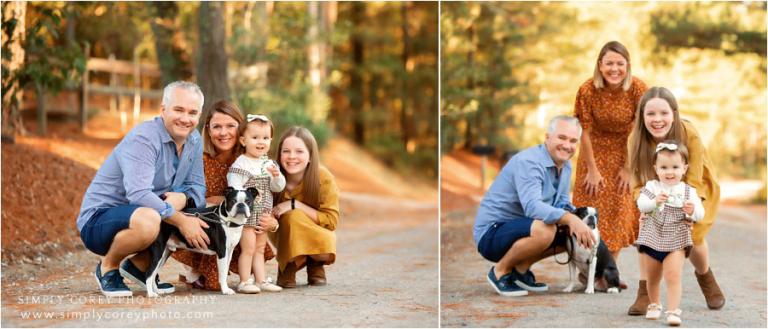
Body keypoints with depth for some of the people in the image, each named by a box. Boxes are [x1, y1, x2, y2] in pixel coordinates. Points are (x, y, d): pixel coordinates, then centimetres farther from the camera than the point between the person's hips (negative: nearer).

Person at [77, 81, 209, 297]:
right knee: (148, 220, -39)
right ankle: (108, 268, -8)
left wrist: (182, 198, -18)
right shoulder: (143, 139, -22)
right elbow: (138, 194, -33)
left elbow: (197, 186, 6)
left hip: (139, 217, 8)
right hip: (98, 220, -8)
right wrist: (180, 220, -33)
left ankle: (139, 265, 6)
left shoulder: (194, 141, 4)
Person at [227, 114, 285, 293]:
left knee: (260, 248, 13)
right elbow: (234, 189, -19)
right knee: (248, 248, -7)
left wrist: (277, 176, -15)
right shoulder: (240, 164, -13)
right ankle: (244, 282, 0)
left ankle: (261, 280, 19)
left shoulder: (269, 164, 8)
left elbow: (278, 187, 4)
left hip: (263, 215, 7)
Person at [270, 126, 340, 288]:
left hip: (316, 234, 0)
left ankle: (315, 265, 5)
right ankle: (288, 267, -8)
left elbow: (331, 220, -21)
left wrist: (295, 205, -30)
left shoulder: (324, 178, -24)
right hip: (285, 235, 0)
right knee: (293, 217, -34)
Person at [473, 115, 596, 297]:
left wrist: (573, 220, -11)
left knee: (574, 234, 5)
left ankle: (520, 269, 9)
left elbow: (562, 204, 12)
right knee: (545, 230, -34)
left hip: (519, 230, 9)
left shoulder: (565, 165, 6)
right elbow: (532, 206, -36)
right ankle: (501, 271, -11)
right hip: (492, 232, -9)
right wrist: (570, 219, -46)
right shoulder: (528, 162, -22)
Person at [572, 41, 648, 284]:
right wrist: (592, 170, -13)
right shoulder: (588, 90, -24)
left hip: (626, 152, 1)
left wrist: (628, 167, -14)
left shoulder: (638, 89, -23)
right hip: (596, 150, 0)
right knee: (593, 210, -1)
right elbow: (584, 131, -16)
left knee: (620, 209, 1)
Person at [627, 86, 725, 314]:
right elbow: (638, 184, -19)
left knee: (692, 234, -14)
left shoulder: (690, 135, -32)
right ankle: (645, 293, -13)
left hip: (697, 189, -2)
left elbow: (693, 183, -27)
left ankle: (705, 276, 21)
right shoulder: (636, 140, -26)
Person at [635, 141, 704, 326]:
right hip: (651, 239, 2)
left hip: (676, 242, -2)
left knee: (673, 277, -13)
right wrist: (655, 201, -34)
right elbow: (641, 204, -16)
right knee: (652, 278, 17)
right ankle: (654, 305, 38)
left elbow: (700, 215, -8)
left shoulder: (688, 191, -2)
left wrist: (692, 211, -30)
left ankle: (673, 311, -11)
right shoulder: (651, 187, -2)